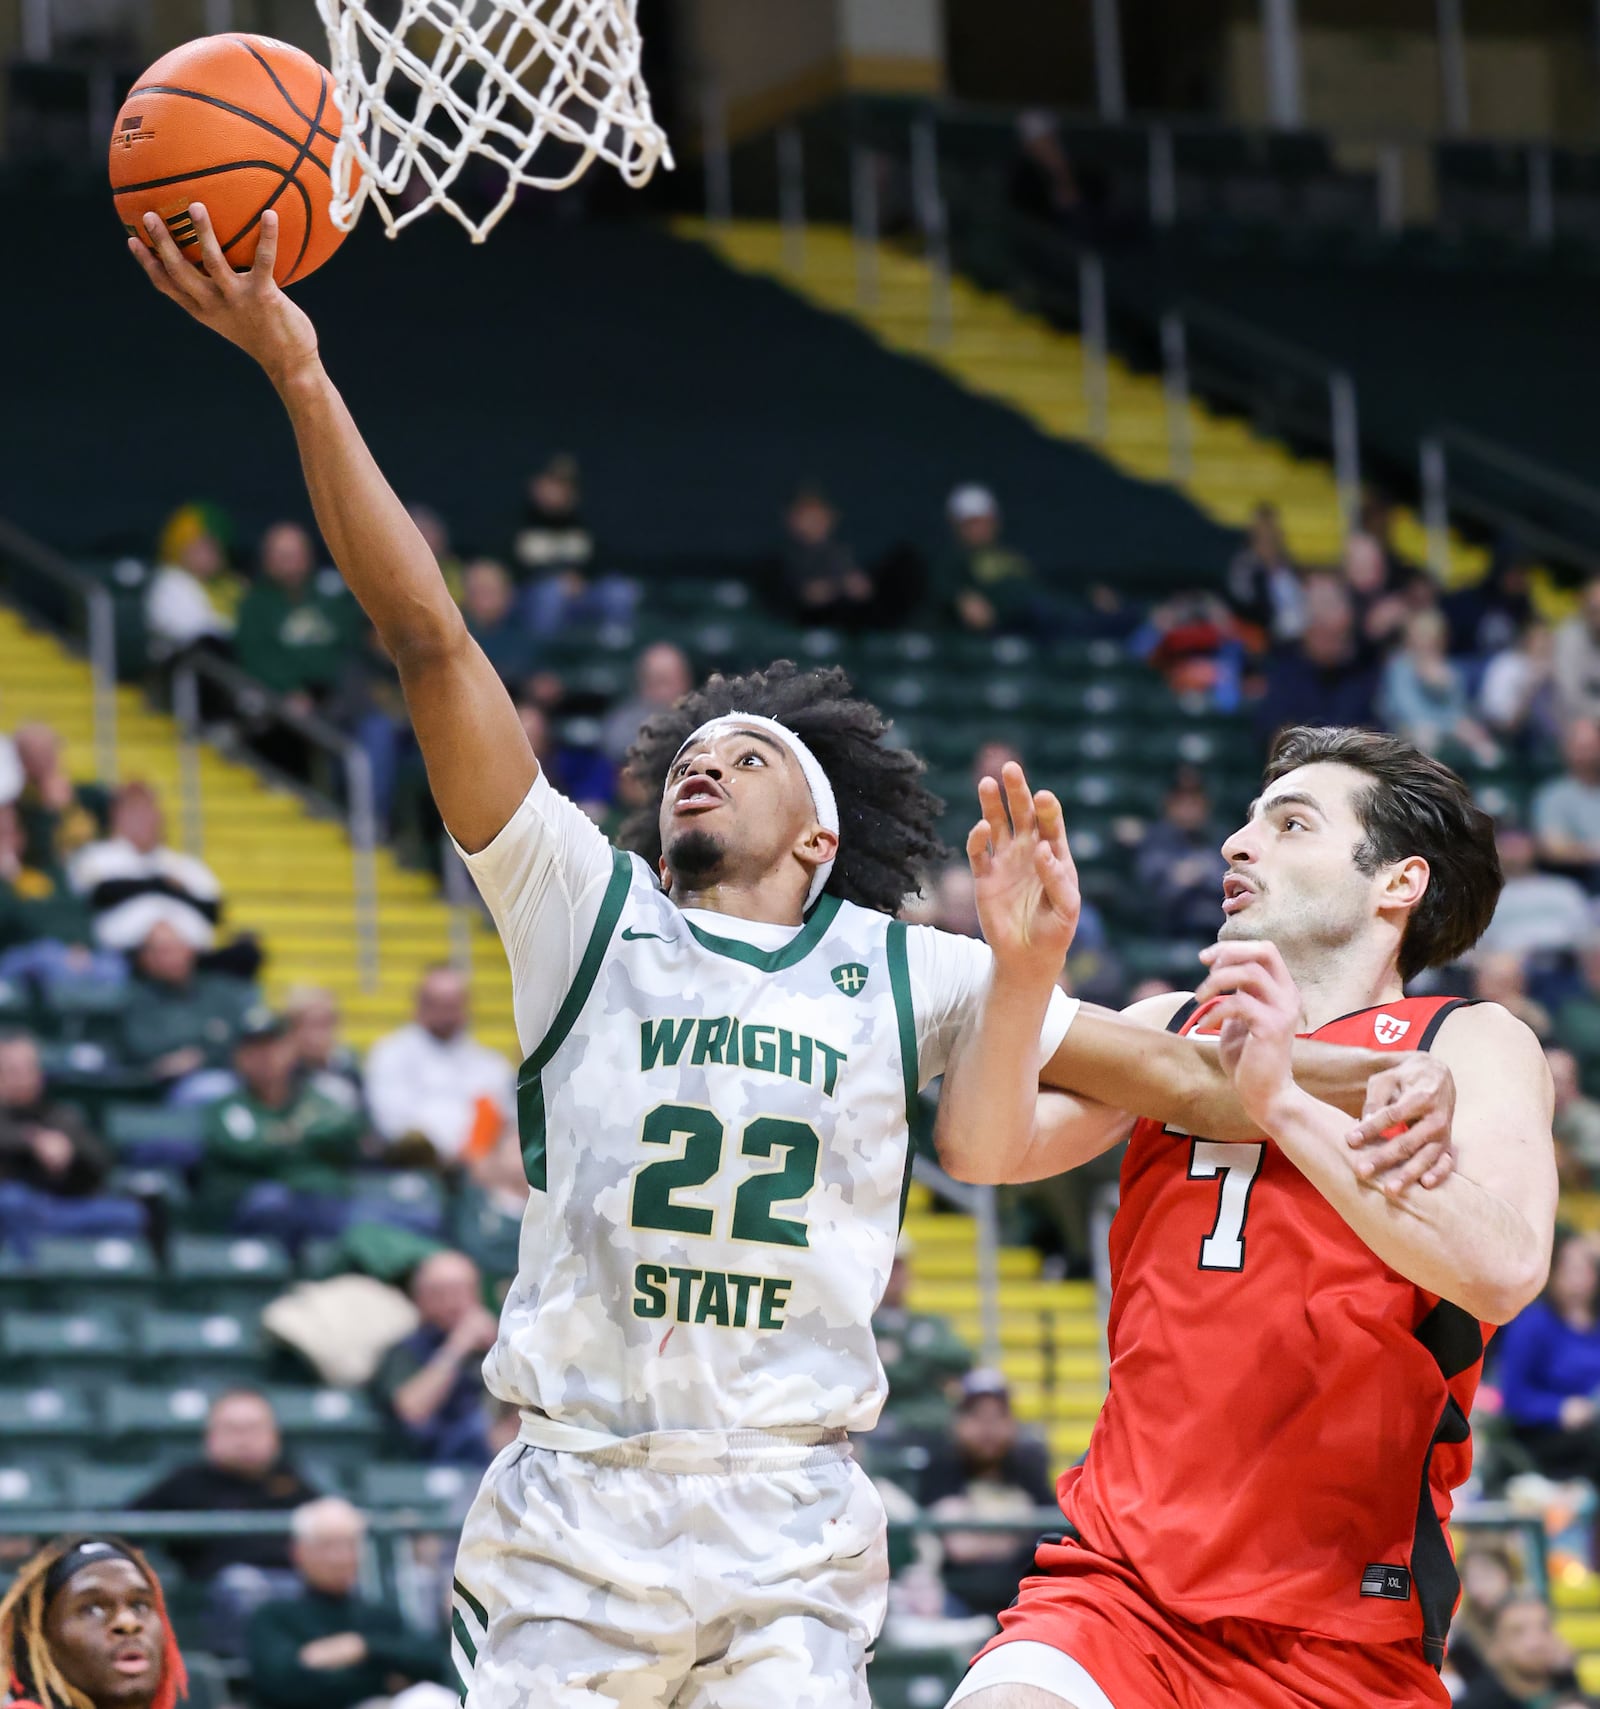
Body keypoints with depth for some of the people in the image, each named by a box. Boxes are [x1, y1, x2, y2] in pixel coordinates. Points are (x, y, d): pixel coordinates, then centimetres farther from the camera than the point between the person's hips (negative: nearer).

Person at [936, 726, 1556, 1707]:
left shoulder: (1471, 1046, 3)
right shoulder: (1170, 1030, 16)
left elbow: (1502, 1269, -16)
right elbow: (982, 1152, 0)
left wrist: (1285, 1100, -22)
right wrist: (1026, 973, -17)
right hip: (1121, 1588, 2)